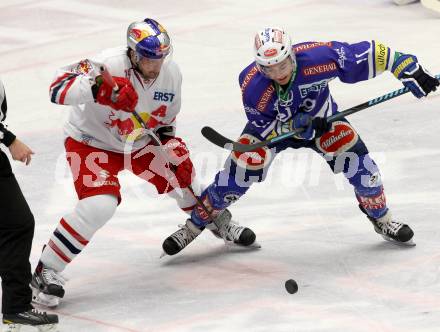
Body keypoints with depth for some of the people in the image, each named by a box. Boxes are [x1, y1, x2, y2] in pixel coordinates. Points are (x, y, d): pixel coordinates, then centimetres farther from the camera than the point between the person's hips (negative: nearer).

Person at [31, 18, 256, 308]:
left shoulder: (171, 73, -10)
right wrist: (99, 87, -55)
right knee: (100, 205, -26)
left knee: (181, 174, 10)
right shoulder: (110, 64, -31)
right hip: (92, 142, -6)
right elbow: (59, 88, -42)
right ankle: (46, 271, -17)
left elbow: (166, 118, 9)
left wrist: (170, 141, -3)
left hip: (139, 142, 6)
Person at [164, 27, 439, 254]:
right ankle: (199, 220, 10)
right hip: (271, 125, -1)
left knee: (360, 165, -10)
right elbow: (263, 127, -23)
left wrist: (411, 70, -30)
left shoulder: (318, 56, -38)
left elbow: (369, 54, -31)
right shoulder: (252, 85, -34)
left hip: (320, 116, 1)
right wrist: (299, 124, -38)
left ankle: (381, 218, 19)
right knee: (239, 173, -14)